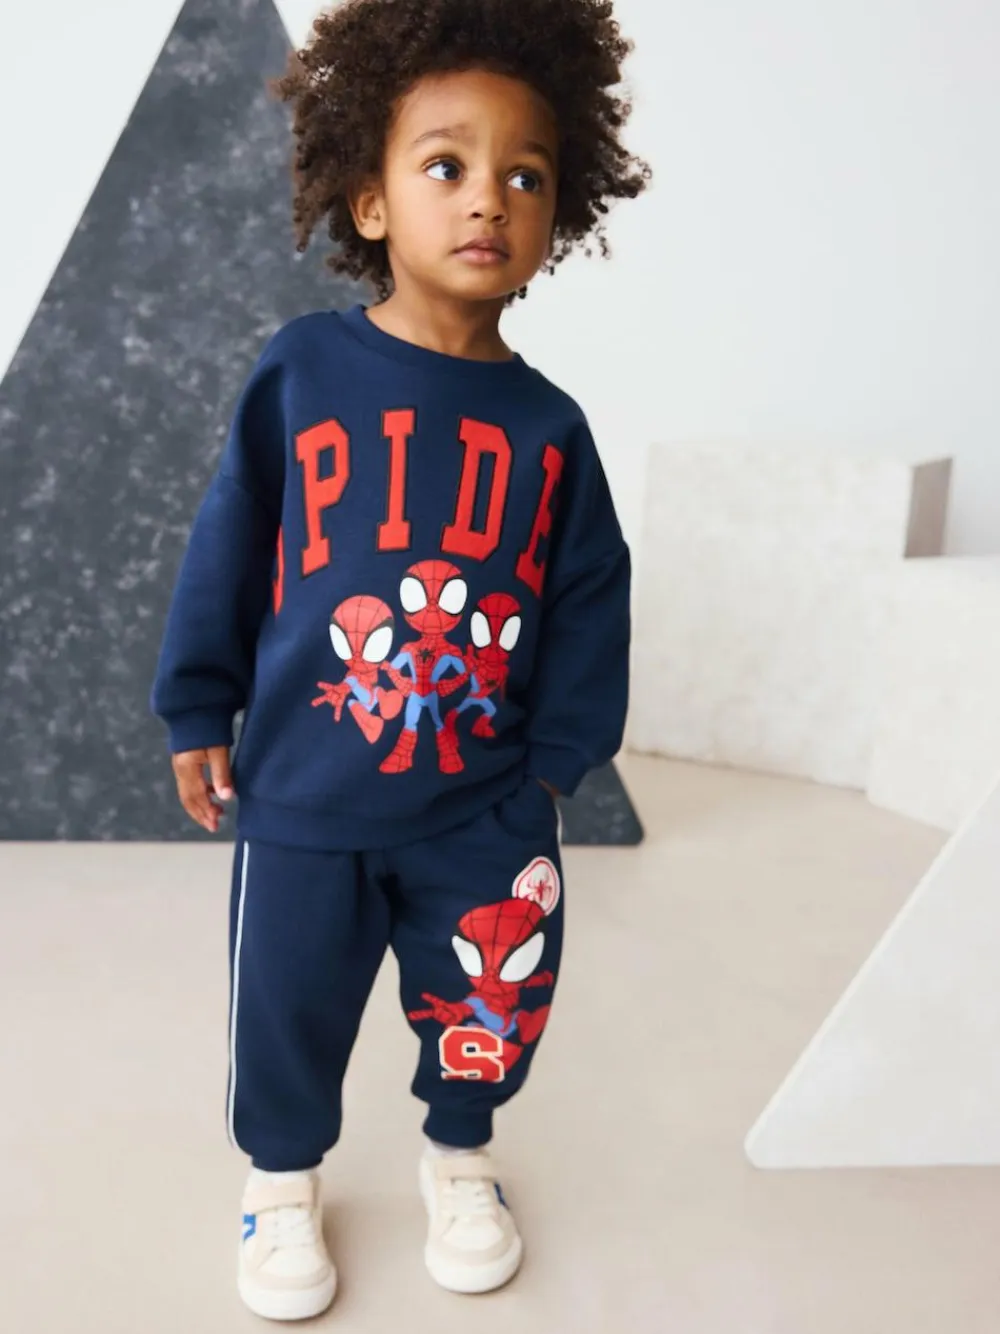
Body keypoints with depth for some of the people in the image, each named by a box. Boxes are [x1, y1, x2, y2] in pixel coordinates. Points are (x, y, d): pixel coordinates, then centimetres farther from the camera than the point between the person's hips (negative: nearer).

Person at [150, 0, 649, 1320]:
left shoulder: (547, 425, -4)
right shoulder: (303, 370, -10)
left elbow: (586, 601, 3)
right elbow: (228, 547, -3)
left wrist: (556, 755, 2)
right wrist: (198, 712, 1)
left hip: (484, 812, 2)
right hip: (303, 800, -1)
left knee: (483, 1011, 17)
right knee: (290, 1013, 15)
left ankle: (459, 1157, 47)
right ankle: (284, 1182, 43)